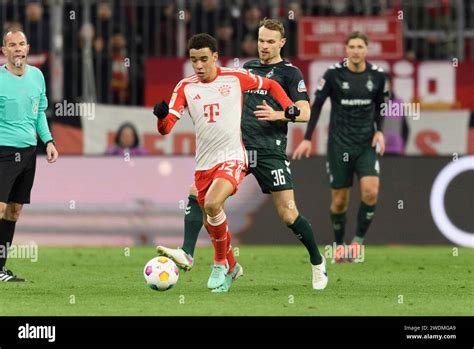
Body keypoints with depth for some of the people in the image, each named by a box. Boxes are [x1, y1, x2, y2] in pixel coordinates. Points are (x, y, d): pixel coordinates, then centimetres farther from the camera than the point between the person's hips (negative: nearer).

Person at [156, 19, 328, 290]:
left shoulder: (290, 73, 0)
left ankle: (318, 263, 17)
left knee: (288, 214, -6)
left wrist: (277, 115, -25)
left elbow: (304, 113, -10)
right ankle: (187, 255, -17)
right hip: (238, 146, 5)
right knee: (198, 191, -13)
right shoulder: (248, 68, 16)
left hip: (270, 152, -5)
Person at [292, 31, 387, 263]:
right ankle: (339, 244, 23)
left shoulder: (377, 75, -1)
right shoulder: (333, 74, -9)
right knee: (340, 199, 3)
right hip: (339, 145, -2)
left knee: (371, 192, -16)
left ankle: (358, 240, 0)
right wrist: (307, 139, -5)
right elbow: (317, 105, -2)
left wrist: (379, 130, 1)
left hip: (367, 145, 2)